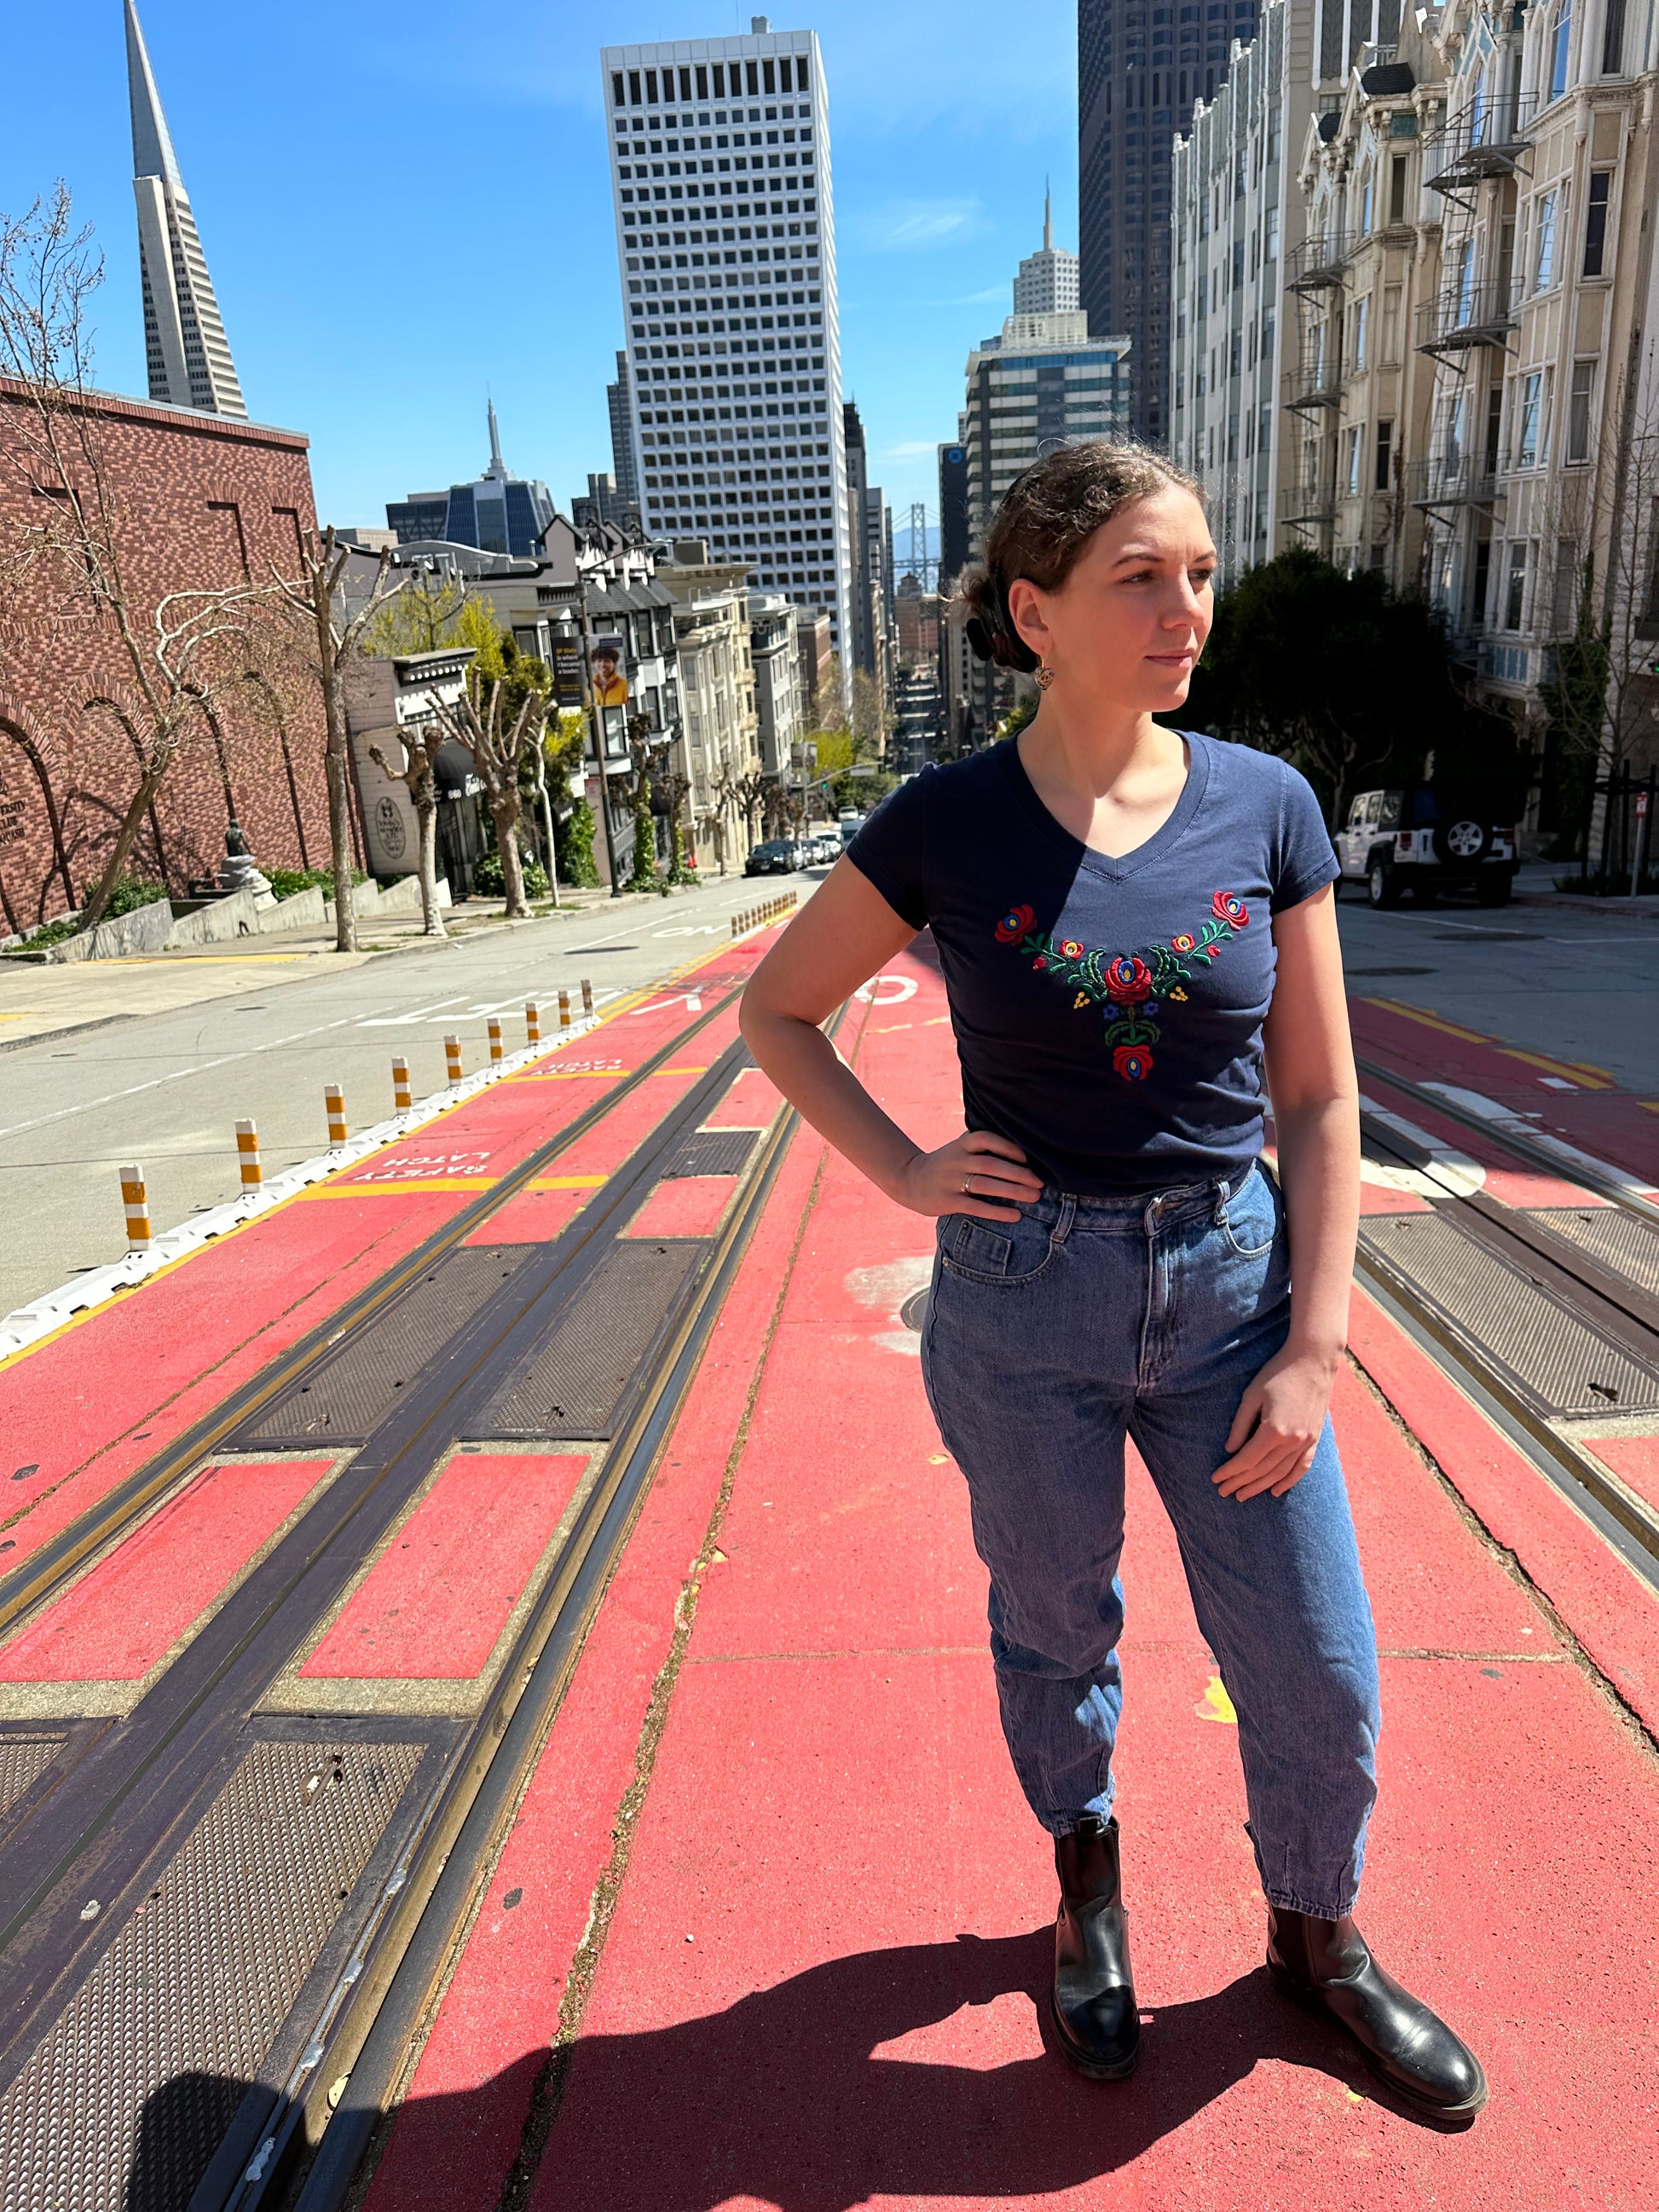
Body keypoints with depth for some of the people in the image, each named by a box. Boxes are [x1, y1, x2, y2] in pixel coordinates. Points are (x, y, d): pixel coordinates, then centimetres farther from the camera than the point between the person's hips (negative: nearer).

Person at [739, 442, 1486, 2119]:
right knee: (1055, 1630, 19)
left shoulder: (1265, 806, -4)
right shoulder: (945, 827, -9)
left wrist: (1314, 1346, -5)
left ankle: (1317, 1936, 43)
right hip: (1024, 1299, -1)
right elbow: (775, 1010, 4)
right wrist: (901, 1172, -7)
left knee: (1321, 1680, 12)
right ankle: (1087, 1890, 50)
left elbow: (1321, 1100, -1)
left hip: (1230, 1284, 2)